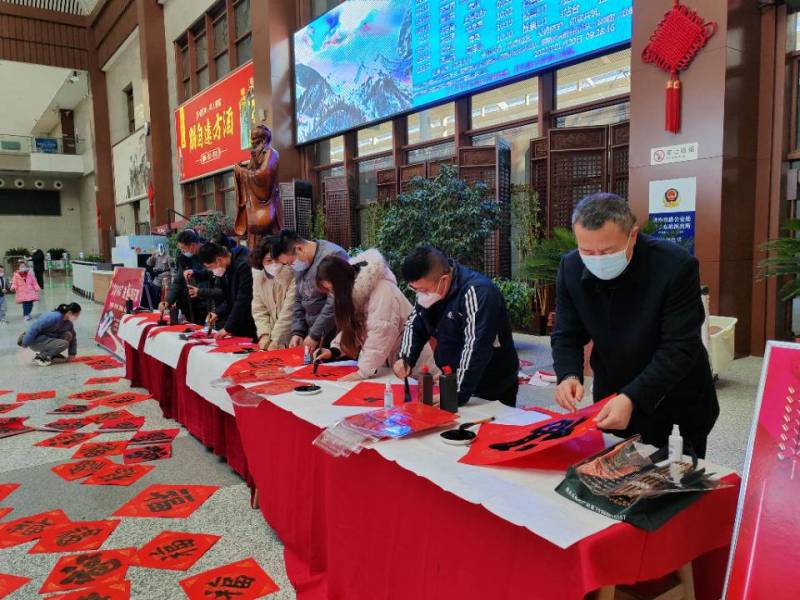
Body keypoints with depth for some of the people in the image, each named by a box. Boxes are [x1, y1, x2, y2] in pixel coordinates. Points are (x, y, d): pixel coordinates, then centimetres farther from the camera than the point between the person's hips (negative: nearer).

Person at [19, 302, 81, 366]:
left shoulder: (68, 322, 0)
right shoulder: (53, 317, -27)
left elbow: (73, 337, 9)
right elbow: (34, 328, -26)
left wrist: (72, 354, 7)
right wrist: (25, 344, -19)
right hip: (36, 341, -8)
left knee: (68, 335, -10)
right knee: (64, 344, -25)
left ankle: (51, 355, 4)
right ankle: (40, 356, -8)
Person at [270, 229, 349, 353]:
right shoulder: (300, 264, 12)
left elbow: (334, 303, -22)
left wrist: (315, 335, -16)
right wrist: (297, 332, 6)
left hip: (335, 336, -7)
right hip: (312, 335, 8)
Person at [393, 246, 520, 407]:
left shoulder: (477, 292, -28)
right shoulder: (429, 288, -3)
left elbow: (475, 348, -33)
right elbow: (415, 323, 9)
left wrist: (457, 395, -36)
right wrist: (406, 358, -8)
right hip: (453, 382, 7)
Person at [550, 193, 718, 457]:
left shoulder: (676, 266, -24)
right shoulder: (571, 268, -11)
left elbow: (680, 348, -25)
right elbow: (566, 335, -5)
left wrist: (633, 398, -36)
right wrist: (569, 376, -25)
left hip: (677, 407, -3)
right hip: (611, 401, 3)